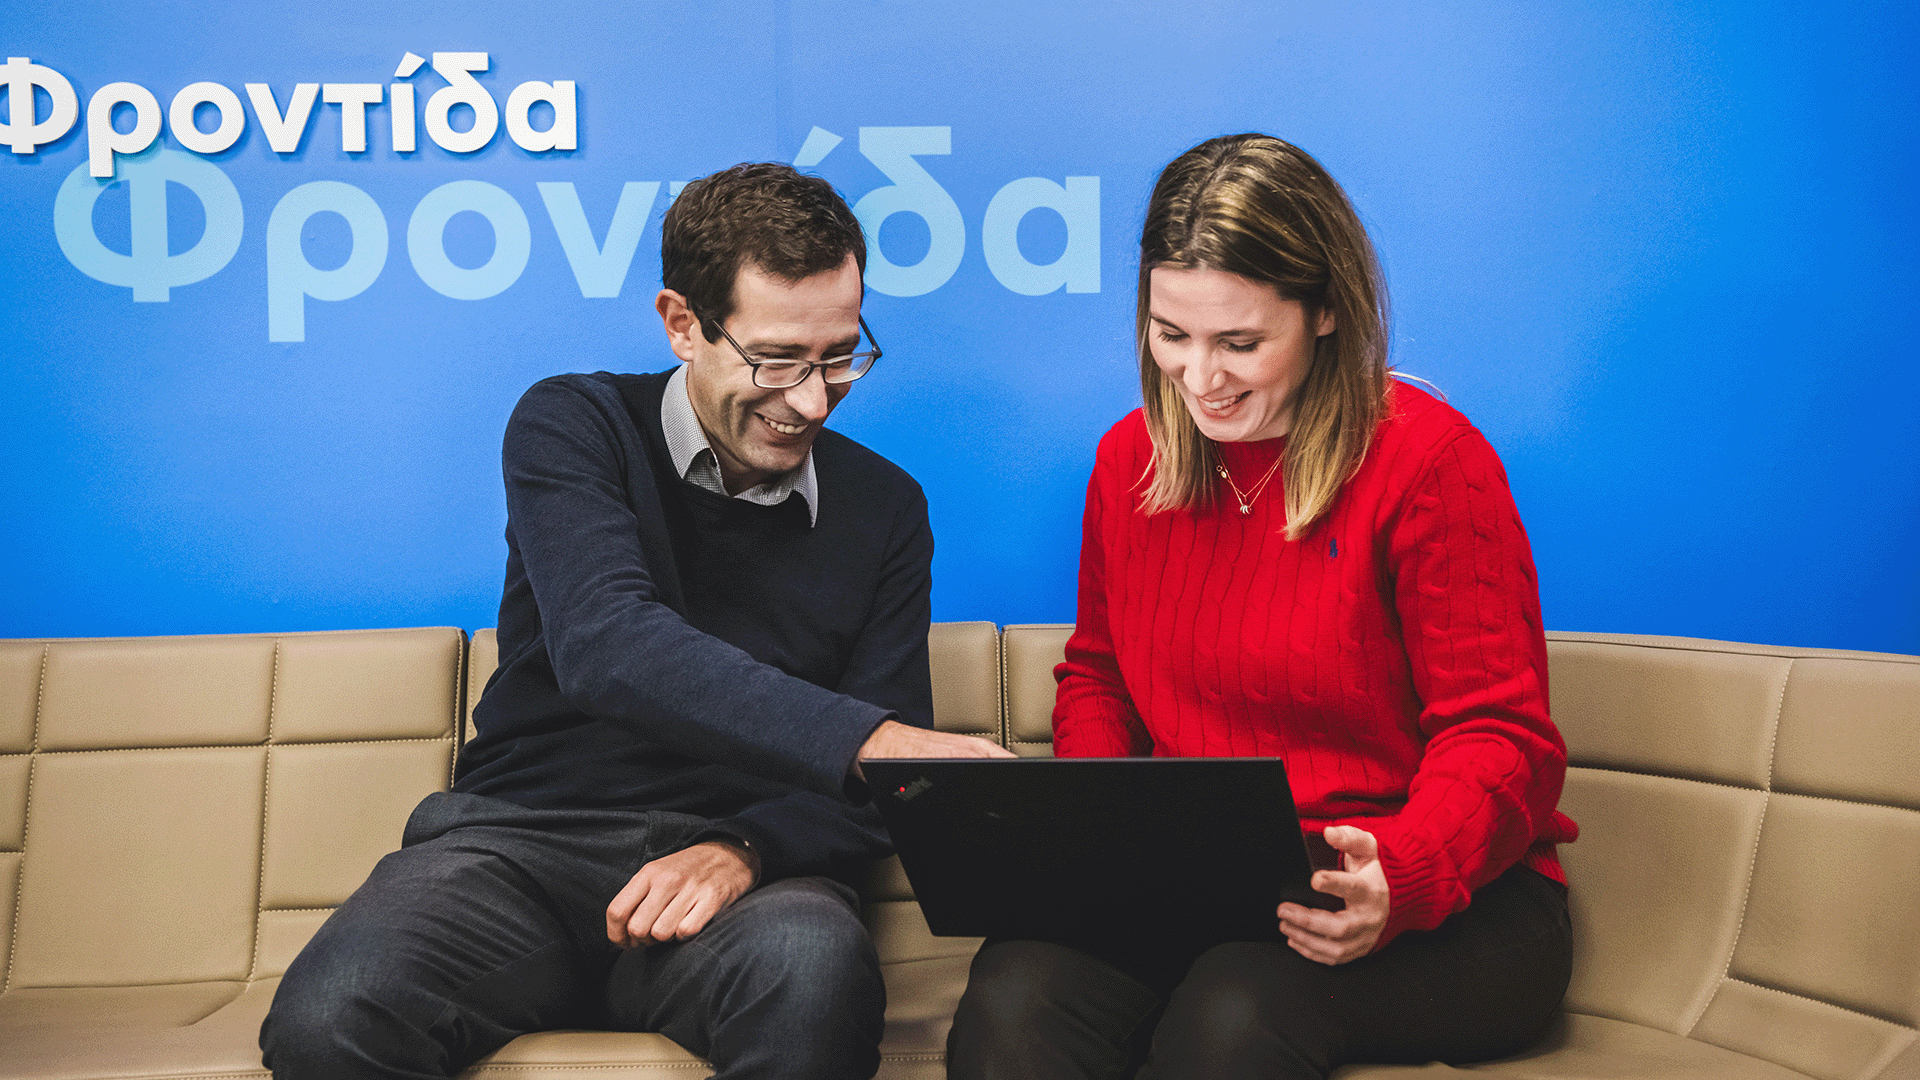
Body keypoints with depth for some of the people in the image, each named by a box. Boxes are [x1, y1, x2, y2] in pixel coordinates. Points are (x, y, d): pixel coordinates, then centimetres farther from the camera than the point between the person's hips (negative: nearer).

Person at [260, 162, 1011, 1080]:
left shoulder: (883, 507, 9)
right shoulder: (573, 427, 0)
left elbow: (873, 787, 6)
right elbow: (607, 647, -21)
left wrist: (744, 849, -17)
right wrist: (864, 738, -32)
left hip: (740, 863, 1)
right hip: (521, 834, 0)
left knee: (818, 980, -36)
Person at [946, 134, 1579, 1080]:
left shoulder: (1430, 461, -9)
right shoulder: (1128, 459, 9)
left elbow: (1499, 737, -9)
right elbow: (1095, 673, 21)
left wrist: (1400, 877, -30)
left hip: (1443, 900, -3)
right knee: (1013, 999, -28)